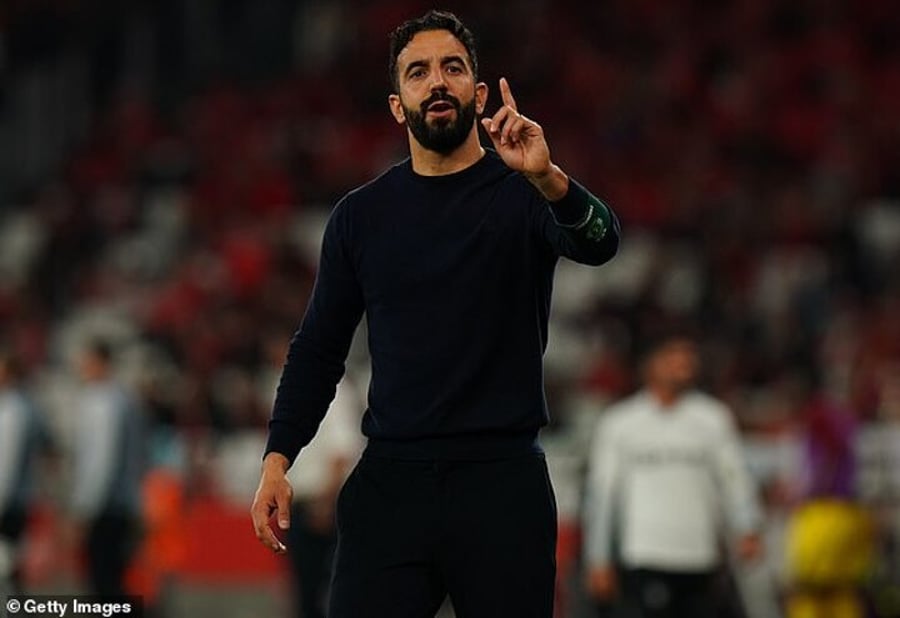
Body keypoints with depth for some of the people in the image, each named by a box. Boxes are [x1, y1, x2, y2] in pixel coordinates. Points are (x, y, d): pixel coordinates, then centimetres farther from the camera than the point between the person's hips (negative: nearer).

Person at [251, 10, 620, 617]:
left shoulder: (525, 192, 2)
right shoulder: (362, 215, 10)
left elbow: (597, 241, -19)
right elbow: (319, 346, 14)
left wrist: (549, 179, -41)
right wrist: (277, 459, 2)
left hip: (502, 481, -2)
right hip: (391, 481, 2)